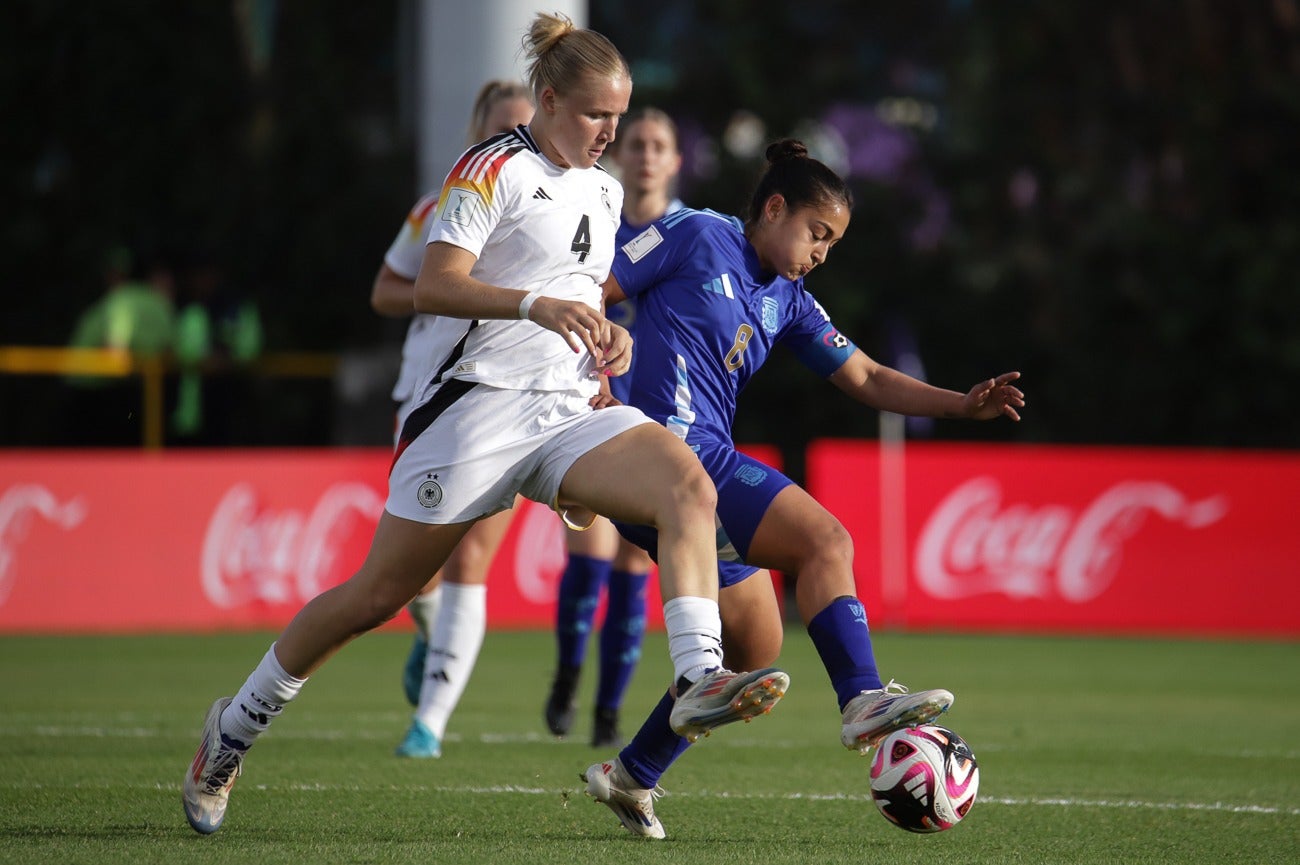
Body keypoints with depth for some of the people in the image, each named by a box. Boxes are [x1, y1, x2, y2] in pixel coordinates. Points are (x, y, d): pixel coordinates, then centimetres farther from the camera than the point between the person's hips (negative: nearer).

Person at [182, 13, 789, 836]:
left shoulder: (604, 190, 17)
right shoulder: (495, 170, -6)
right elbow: (433, 285, -17)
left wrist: (611, 336, 9)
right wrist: (537, 304, -31)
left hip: (570, 411, 6)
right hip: (479, 405, -6)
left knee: (690, 488, -23)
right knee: (376, 595, -1)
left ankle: (700, 683, -35)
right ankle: (235, 728, 18)